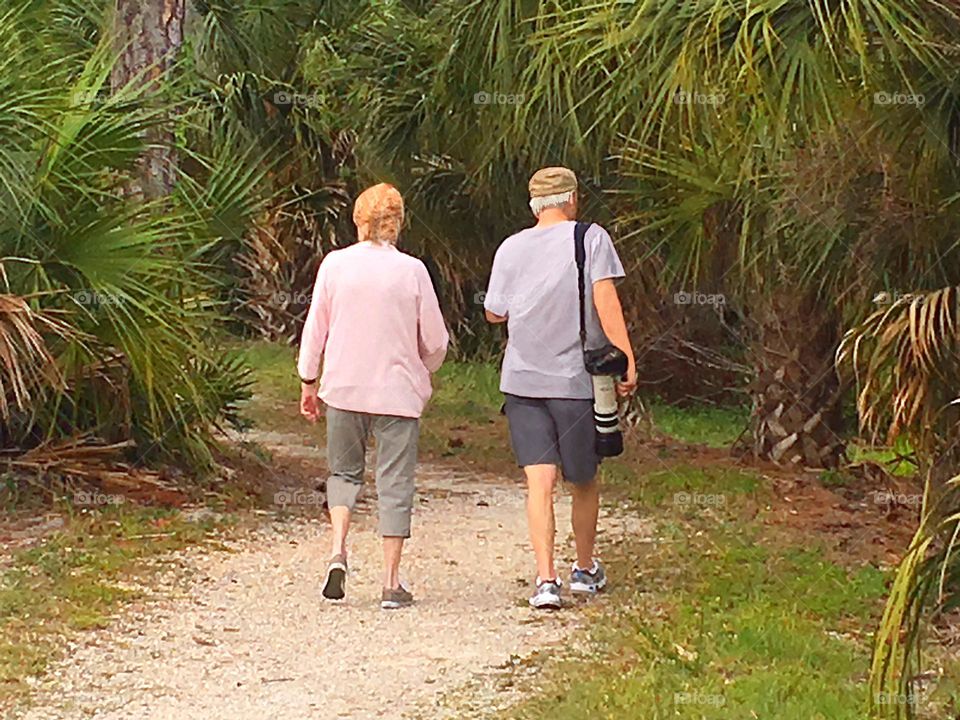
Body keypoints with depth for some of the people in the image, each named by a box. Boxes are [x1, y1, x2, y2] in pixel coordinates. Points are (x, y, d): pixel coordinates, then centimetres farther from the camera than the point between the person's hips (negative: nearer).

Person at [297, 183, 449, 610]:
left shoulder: (335, 265, -3)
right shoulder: (411, 271, -7)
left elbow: (315, 329, 2)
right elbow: (435, 341, -1)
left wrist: (308, 383, 14)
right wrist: (423, 372, 19)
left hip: (343, 388, 2)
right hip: (398, 393, -2)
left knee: (344, 471, 18)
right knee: (395, 483, 4)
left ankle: (338, 550, -4)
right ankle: (391, 582, 3)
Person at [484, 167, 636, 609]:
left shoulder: (511, 248, 5)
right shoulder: (590, 239, -3)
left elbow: (494, 313, 11)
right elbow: (605, 299, -11)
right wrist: (627, 359, -11)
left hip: (522, 380, 2)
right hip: (576, 378, -2)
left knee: (539, 482, -2)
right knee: (584, 481, 15)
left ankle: (546, 579, -13)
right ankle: (585, 570, 29)